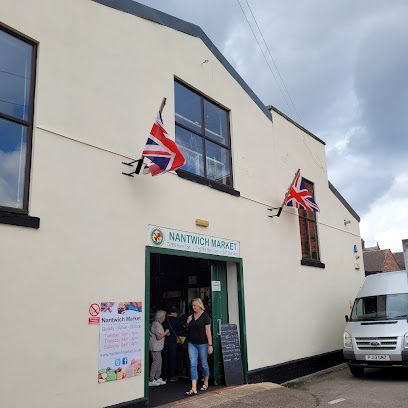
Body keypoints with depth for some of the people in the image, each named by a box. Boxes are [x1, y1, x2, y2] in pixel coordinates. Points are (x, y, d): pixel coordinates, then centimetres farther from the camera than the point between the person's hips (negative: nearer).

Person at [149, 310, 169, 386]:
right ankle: (151, 380, -3)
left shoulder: (158, 324, 15)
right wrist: (166, 333, -9)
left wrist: (164, 333, 10)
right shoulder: (156, 325, -18)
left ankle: (157, 378, 21)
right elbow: (159, 337, -21)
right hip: (155, 347, -10)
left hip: (158, 347, 10)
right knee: (156, 362, -8)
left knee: (159, 361, 13)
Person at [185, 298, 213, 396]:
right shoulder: (191, 316, 8)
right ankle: (194, 389, -6)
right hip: (192, 344, 5)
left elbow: (208, 332, -11)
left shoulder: (205, 316, -8)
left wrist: (210, 345, -15)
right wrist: (188, 322, 1)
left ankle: (206, 383, 32)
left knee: (204, 364, 10)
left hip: (202, 343, -4)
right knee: (193, 365, -4)